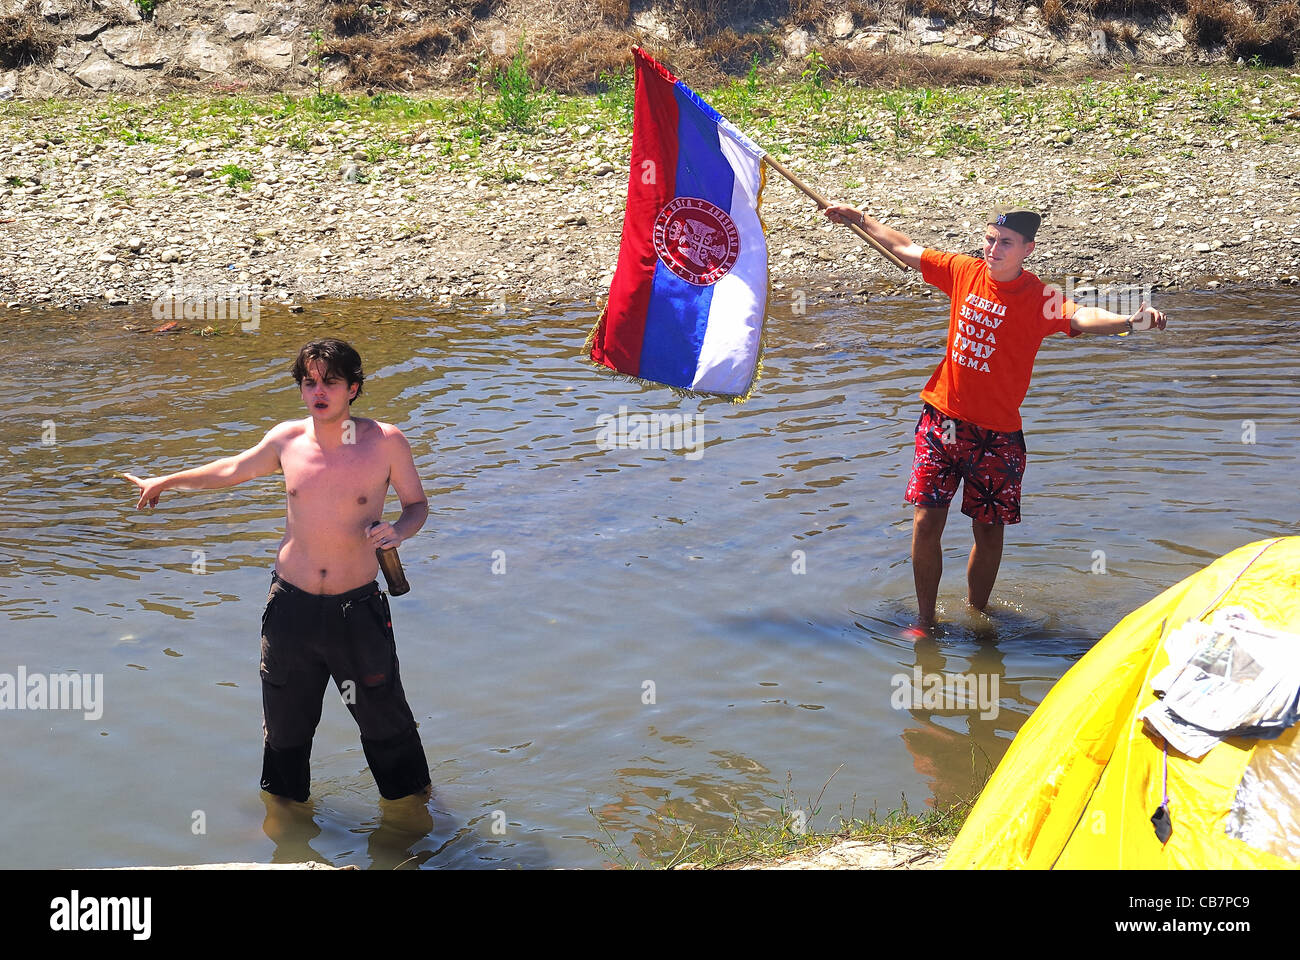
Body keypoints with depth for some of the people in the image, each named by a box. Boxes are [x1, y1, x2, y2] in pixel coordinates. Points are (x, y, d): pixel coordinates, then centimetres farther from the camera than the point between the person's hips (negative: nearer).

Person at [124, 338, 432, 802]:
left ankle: (412, 797, 30)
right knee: (285, 724, 16)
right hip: (292, 606, 3)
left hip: (357, 608, -2)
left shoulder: (385, 442, -10)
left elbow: (417, 504, 3)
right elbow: (234, 469, 18)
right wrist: (165, 481, 28)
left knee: (386, 720, 6)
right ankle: (285, 805, 39)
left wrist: (398, 530, -19)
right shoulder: (288, 438, -2)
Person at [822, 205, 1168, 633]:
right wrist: (858, 218, 24)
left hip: (996, 433, -3)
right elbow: (905, 248, 14)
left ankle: (976, 614, 30)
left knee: (988, 530, 8)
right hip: (942, 417, 3)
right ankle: (924, 618, 17)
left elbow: (1080, 316, -34)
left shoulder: (1038, 298, -14)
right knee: (926, 522, 1)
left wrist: (1131, 321, -54)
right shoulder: (965, 271, -1)